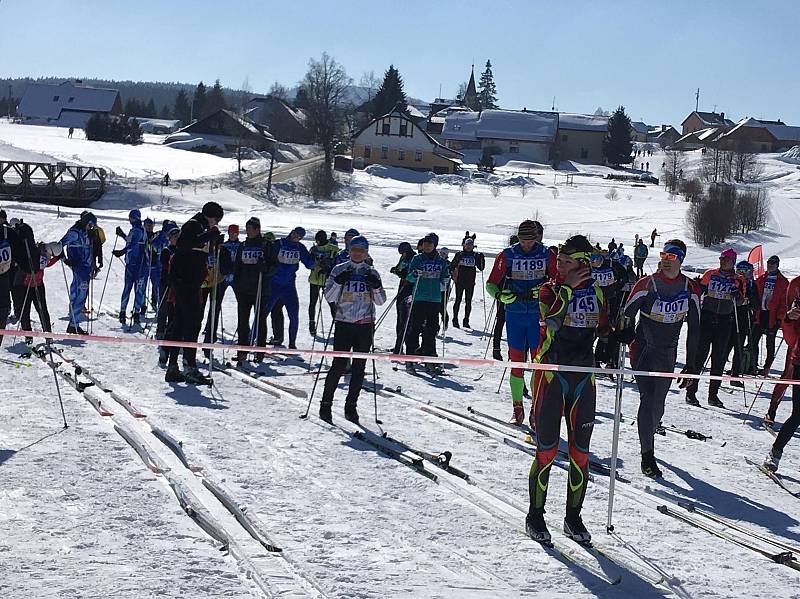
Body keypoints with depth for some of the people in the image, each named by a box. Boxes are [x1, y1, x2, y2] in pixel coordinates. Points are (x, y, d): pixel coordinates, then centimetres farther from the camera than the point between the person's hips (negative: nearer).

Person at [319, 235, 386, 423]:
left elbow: (380, 301, 9)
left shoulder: (371, 273, 10)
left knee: (359, 367, 4)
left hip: (365, 325, 2)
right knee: (339, 365, -9)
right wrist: (339, 282, -16)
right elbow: (329, 297, 0)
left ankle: (351, 405, 13)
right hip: (344, 323, -2)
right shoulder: (339, 270, 5)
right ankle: (326, 404, 0)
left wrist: (376, 286, -9)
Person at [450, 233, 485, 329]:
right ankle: (455, 319, 7)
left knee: (468, 302, 4)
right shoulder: (459, 254, 1)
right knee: (458, 300, 0)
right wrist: (453, 275, -13)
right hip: (460, 281, -2)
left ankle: (466, 321, 10)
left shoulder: (475, 255, 7)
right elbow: (452, 266, 1)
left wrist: (481, 259, -8)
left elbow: (481, 268, 6)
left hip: (470, 282, 2)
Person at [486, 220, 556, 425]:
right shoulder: (507, 255, 1)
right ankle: (517, 406, 11)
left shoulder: (547, 255, 1)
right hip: (514, 314, 1)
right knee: (516, 361, 2)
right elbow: (491, 283, 5)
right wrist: (500, 295, -16)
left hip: (539, 315, -1)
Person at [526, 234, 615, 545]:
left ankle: (573, 517, 18)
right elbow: (551, 321, -20)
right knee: (547, 449, -4)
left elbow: (603, 326, 21)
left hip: (584, 376, 4)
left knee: (580, 452, 6)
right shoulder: (550, 289, -2)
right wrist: (567, 288, -22)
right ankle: (535, 516, 8)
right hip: (552, 374, -3)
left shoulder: (595, 291, 8)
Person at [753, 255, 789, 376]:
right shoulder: (761, 279, 12)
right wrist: (754, 313, 4)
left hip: (772, 316, -3)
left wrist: (779, 319, -9)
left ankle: (767, 367, 8)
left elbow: (784, 302, -2)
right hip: (759, 314, 3)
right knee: (754, 340, 0)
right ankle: (753, 365, 9)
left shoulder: (783, 282, 1)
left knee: (770, 343, 3)